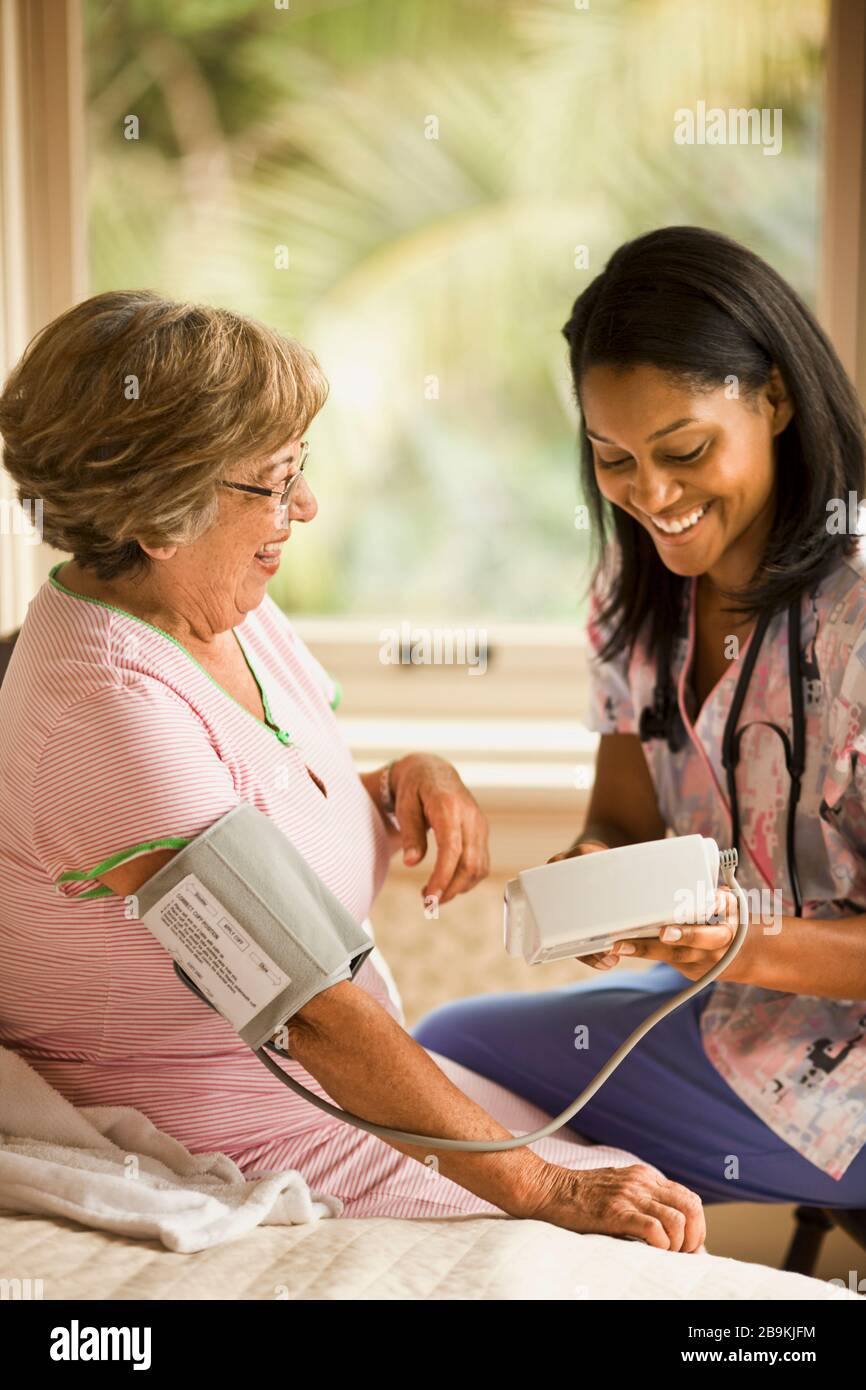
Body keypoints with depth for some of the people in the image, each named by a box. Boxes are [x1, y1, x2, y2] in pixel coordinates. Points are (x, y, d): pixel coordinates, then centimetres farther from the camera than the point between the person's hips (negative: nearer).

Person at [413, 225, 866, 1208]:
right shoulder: (635, 587, 3)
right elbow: (624, 819, 6)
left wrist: (744, 944, -34)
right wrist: (593, 872, -17)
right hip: (727, 1002, 7)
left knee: (449, 1052, -8)